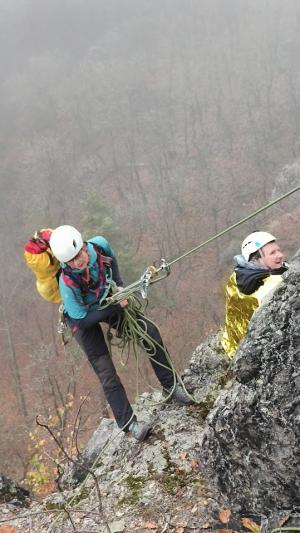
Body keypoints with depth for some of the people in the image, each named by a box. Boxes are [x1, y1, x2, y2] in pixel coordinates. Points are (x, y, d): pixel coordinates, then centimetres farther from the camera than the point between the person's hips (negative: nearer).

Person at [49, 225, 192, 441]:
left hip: (107, 300, 5)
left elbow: (112, 260, 0)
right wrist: (115, 307, -27)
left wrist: (119, 285, -12)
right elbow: (82, 320, -28)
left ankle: (170, 384, 19)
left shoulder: (99, 244, -28)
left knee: (150, 330, 1)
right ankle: (128, 423, 7)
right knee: (106, 373, -6)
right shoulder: (67, 282, -40)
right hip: (83, 318, -5)